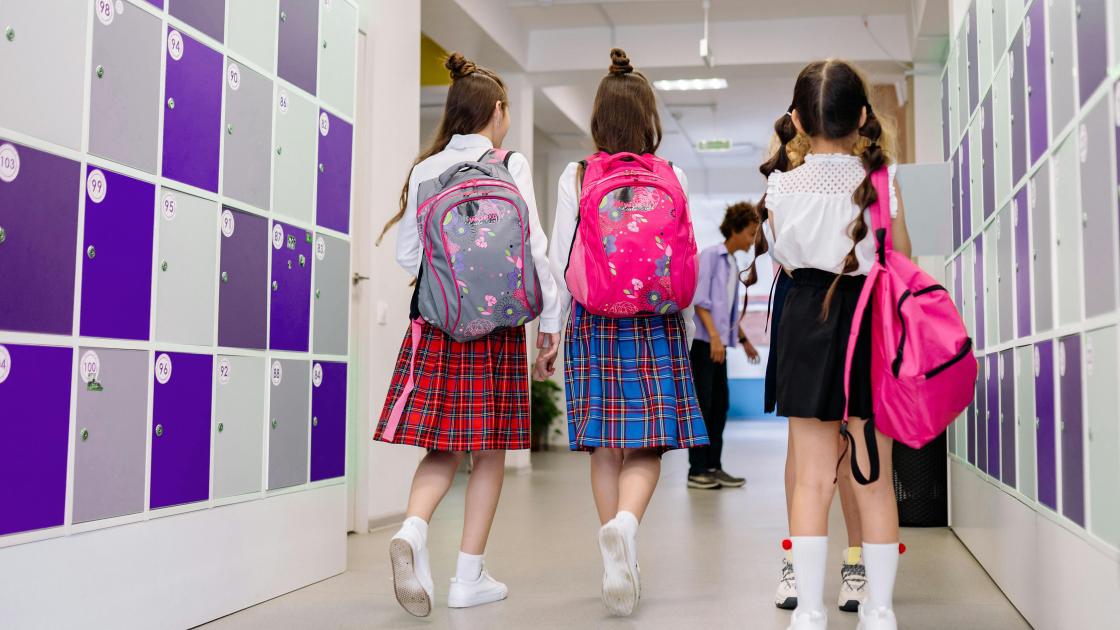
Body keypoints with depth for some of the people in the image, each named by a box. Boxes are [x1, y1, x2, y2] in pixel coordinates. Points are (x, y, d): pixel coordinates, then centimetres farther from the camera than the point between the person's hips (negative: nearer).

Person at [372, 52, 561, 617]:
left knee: (443, 443, 11)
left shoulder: (424, 171, 7)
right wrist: (550, 317, 3)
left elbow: (406, 254, 9)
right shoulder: (511, 166, -2)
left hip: (436, 321, 3)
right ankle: (470, 577, 10)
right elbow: (534, 247, -5)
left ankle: (413, 530, -15)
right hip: (496, 321, -3)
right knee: (489, 449, 5)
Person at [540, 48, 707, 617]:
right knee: (647, 444, 3)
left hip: (593, 322, 1)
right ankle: (626, 523, -24)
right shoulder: (671, 178, 1)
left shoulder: (575, 178, -1)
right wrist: (680, 320, 17)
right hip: (656, 323, 0)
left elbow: (560, 263, -1)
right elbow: (686, 261, 4)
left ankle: (620, 565, 13)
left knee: (605, 447, 8)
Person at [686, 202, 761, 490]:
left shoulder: (733, 264, 16)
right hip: (702, 342, -8)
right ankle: (697, 470, 1)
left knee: (720, 404, 8)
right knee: (702, 404, -5)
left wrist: (744, 340, 30)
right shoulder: (710, 255, -8)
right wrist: (714, 337, -22)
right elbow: (700, 300, -15)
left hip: (718, 344, 8)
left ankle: (713, 467, 14)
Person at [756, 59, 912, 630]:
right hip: (870, 325, 0)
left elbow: (785, 259, 7)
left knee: (811, 480, 7)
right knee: (874, 481, 9)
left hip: (807, 324, 0)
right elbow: (901, 261, 3)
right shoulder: (881, 182, -6)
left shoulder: (782, 185, -4)